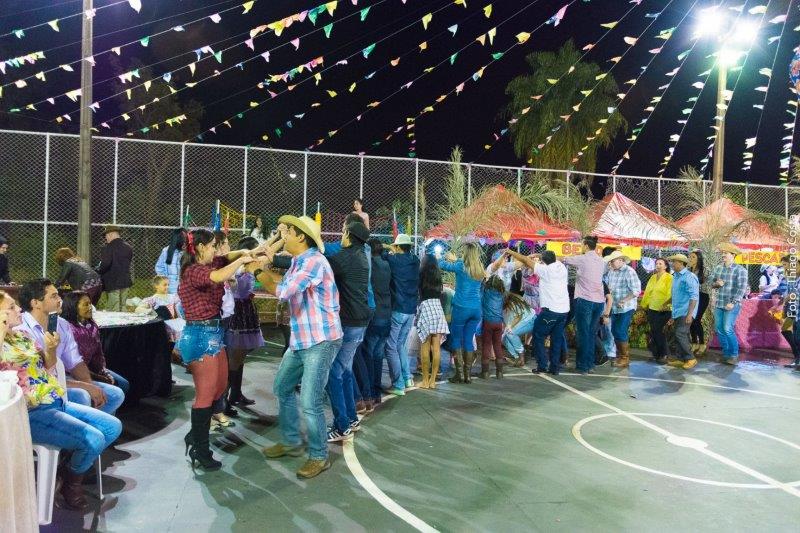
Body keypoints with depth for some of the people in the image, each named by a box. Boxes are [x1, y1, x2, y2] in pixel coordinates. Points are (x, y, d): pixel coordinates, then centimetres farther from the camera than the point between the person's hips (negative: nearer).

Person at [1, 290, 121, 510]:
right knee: (93, 440, -23)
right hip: (33, 413, -9)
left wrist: (51, 349, 0)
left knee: (113, 427, 3)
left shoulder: (21, 335, 14)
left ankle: (75, 465, 20)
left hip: (58, 402, 9)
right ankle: (71, 482, 7)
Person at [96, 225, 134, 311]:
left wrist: (97, 271, -6)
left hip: (112, 283, -7)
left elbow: (105, 264, -22)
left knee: (113, 309, -1)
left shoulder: (108, 247, -14)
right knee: (122, 307, 14)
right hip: (125, 281, 7)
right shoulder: (128, 247, 7)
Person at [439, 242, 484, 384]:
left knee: (456, 340, 5)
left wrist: (448, 259, 21)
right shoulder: (480, 269, 7)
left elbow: (441, 265, 1)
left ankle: (459, 374, 2)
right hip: (476, 309, 5)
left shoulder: (461, 266, -10)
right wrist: (455, 260, 32)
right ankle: (467, 375, 13)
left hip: (461, 308, -5)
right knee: (469, 341, 10)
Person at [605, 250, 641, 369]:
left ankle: (625, 359, 7)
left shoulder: (629, 272, -13)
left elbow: (636, 290, -16)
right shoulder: (611, 271, 7)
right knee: (615, 331, 12)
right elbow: (608, 286, 16)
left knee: (621, 332, -7)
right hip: (615, 308, 7)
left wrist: (624, 301, -22)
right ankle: (620, 356, 26)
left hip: (626, 308, -7)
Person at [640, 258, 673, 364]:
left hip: (663, 310, -6)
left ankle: (664, 355, 6)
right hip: (652, 309, 6)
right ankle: (656, 353, 20)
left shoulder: (669, 278, -6)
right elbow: (647, 292, 15)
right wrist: (644, 305, 12)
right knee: (654, 332, 9)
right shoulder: (653, 277, 15)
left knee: (659, 332, -6)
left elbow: (670, 294, -14)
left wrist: (666, 305, -20)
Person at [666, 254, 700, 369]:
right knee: (676, 336, 8)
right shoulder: (676, 277, 14)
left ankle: (691, 359, -4)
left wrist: (690, 314, -24)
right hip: (677, 312, 9)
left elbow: (694, 296, -18)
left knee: (680, 334, -14)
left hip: (685, 312, -9)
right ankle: (680, 359, 15)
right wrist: (673, 314, 24)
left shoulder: (689, 277, -13)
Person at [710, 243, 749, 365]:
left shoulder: (740, 270, -8)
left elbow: (742, 288, -14)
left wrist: (733, 303, -21)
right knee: (719, 329, 8)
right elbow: (712, 282, 15)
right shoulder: (718, 268, 9)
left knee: (728, 329, -12)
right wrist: (716, 283, -8)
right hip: (719, 304, 6)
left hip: (732, 305, -6)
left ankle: (734, 355, 2)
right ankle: (726, 354, 20)